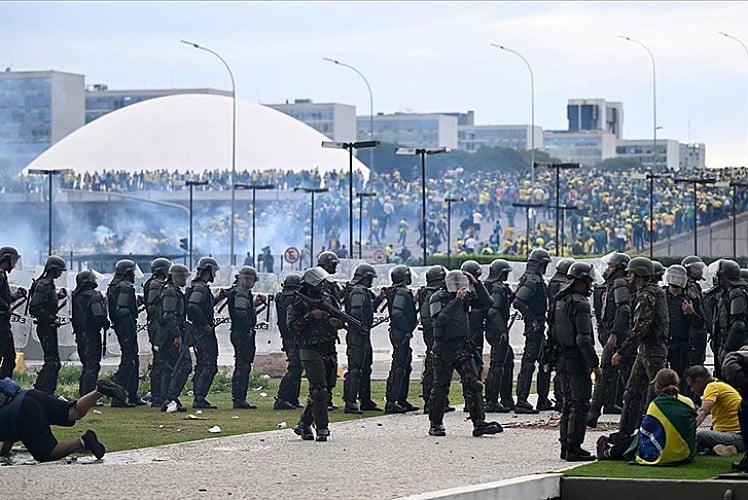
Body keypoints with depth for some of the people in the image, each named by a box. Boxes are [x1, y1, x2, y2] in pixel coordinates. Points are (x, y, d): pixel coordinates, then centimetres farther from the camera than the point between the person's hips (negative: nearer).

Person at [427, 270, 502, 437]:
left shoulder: (466, 296, 10)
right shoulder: (438, 298, -6)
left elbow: (487, 302, 4)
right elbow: (440, 319, -23)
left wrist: (476, 283, -6)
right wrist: (457, 301, -26)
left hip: (463, 347, 5)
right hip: (444, 348, -5)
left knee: (473, 384, -6)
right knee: (441, 387, 1)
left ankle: (479, 423, -9)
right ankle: (435, 424, 13)